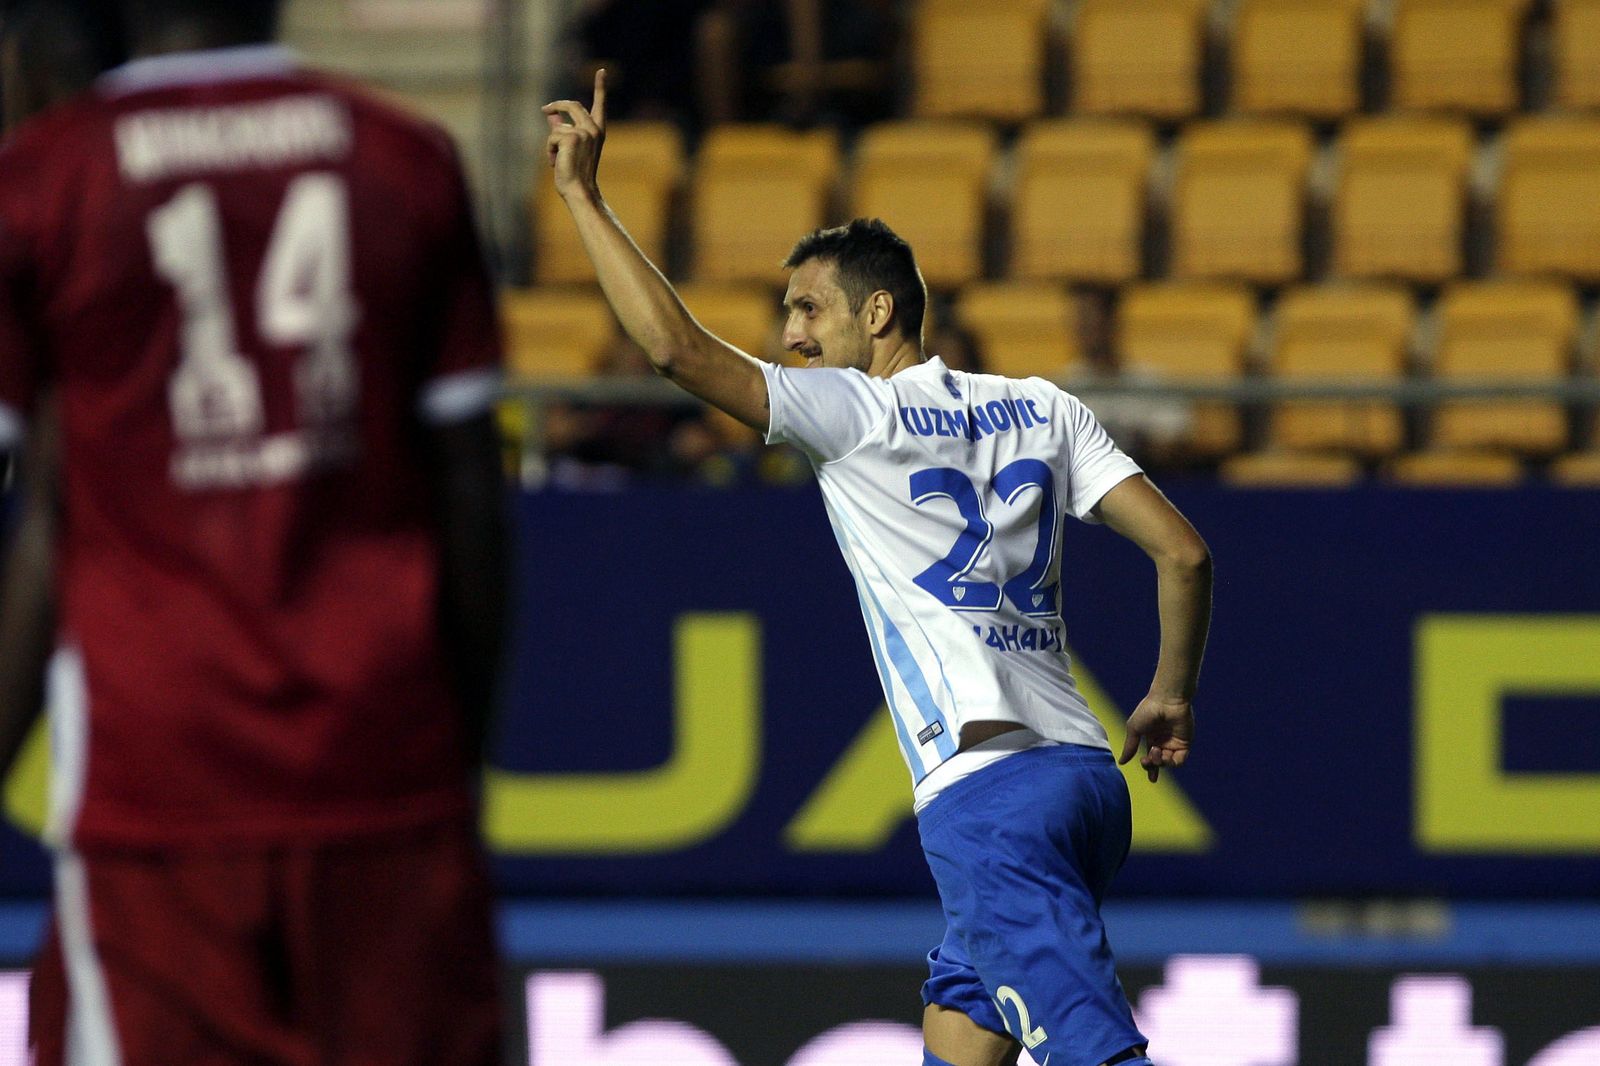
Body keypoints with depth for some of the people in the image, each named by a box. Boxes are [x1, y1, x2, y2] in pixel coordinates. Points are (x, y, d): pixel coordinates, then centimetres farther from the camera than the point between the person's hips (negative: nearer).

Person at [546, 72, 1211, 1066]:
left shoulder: (857, 413, -1)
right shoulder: (1042, 410, 16)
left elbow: (678, 345, -10)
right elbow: (1183, 551, 11)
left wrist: (583, 193, -1)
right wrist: (1173, 694, 24)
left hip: (987, 790, -8)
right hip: (1085, 774, 8)